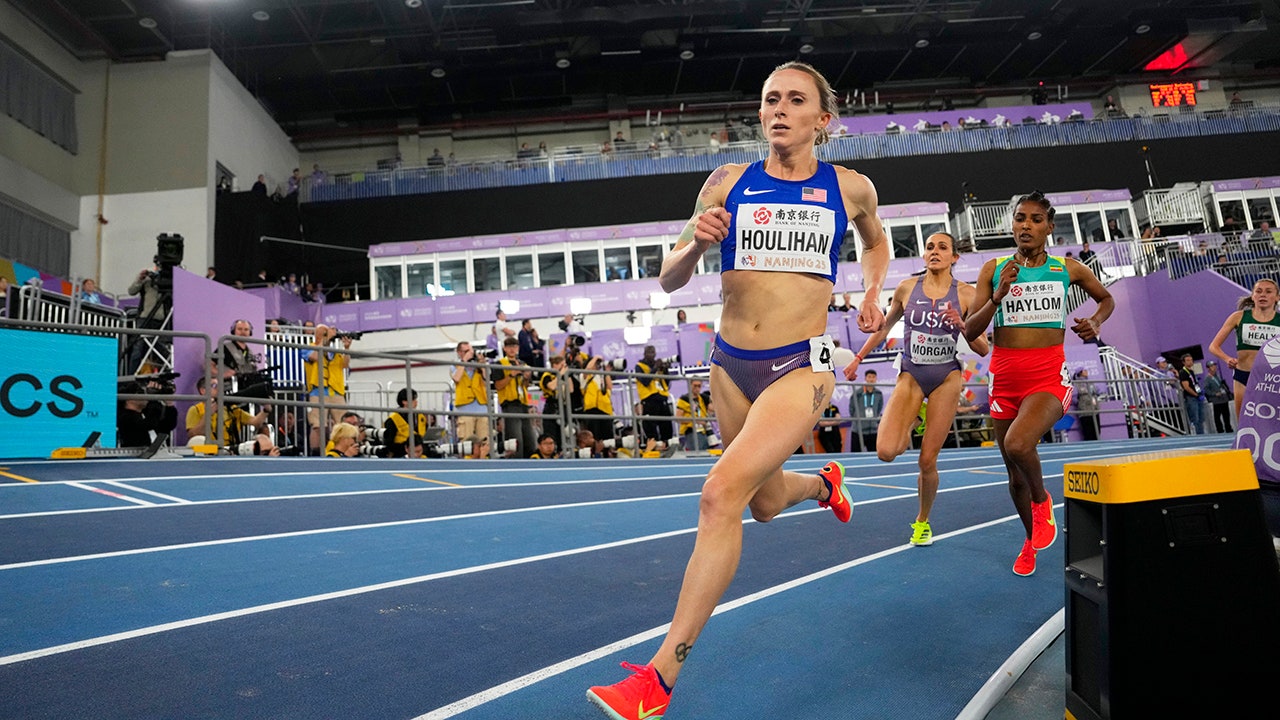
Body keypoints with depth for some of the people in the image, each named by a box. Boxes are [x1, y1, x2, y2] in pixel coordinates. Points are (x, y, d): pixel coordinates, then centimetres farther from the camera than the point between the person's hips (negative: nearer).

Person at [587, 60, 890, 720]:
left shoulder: (850, 188, 4)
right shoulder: (728, 183, 4)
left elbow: (875, 242, 27)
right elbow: (669, 280, 4)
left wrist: (872, 294, 11)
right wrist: (696, 242, -16)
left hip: (801, 367, -3)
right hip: (732, 365, 4)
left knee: (723, 491, -24)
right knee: (765, 503, 19)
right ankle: (825, 483, 58)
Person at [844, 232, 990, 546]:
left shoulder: (966, 293, -3)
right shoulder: (907, 287, 0)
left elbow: (983, 348, -2)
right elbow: (884, 326, 15)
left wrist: (962, 325, -20)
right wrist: (858, 359, 14)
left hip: (946, 379, -1)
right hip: (910, 376, 1)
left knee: (927, 461, 0)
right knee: (886, 451, -18)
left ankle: (922, 521, 26)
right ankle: (912, 423, 19)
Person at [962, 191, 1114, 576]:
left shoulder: (1068, 269, 4)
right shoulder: (994, 269, 3)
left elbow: (1106, 298, 25)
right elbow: (969, 332, -2)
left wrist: (1096, 322, 4)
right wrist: (998, 296, -15)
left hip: (1049, 376, -2)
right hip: (1005, 377, 2)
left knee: (1017, 445, -30)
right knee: (1015, 472, 13)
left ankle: (1042, 500, 3)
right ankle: (1031, 539, 38)